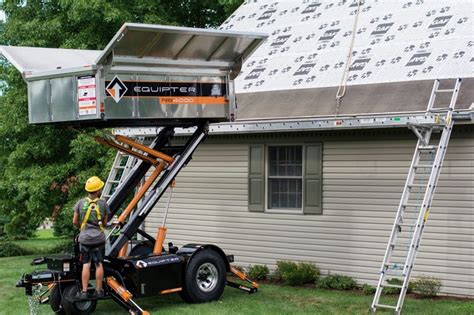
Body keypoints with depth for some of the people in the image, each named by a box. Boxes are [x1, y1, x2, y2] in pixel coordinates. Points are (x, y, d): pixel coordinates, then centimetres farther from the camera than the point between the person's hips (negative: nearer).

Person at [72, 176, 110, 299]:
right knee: (99, 264, 7)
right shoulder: (103, 203, -5)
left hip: (84, 238, 1)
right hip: (99, 238, -1)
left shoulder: (81, 203, -3)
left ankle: (84, 292, 2)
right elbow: (105, 223, 1)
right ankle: (99, 290, 11)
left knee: (86, 265, 3)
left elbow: (75, 221, 2)